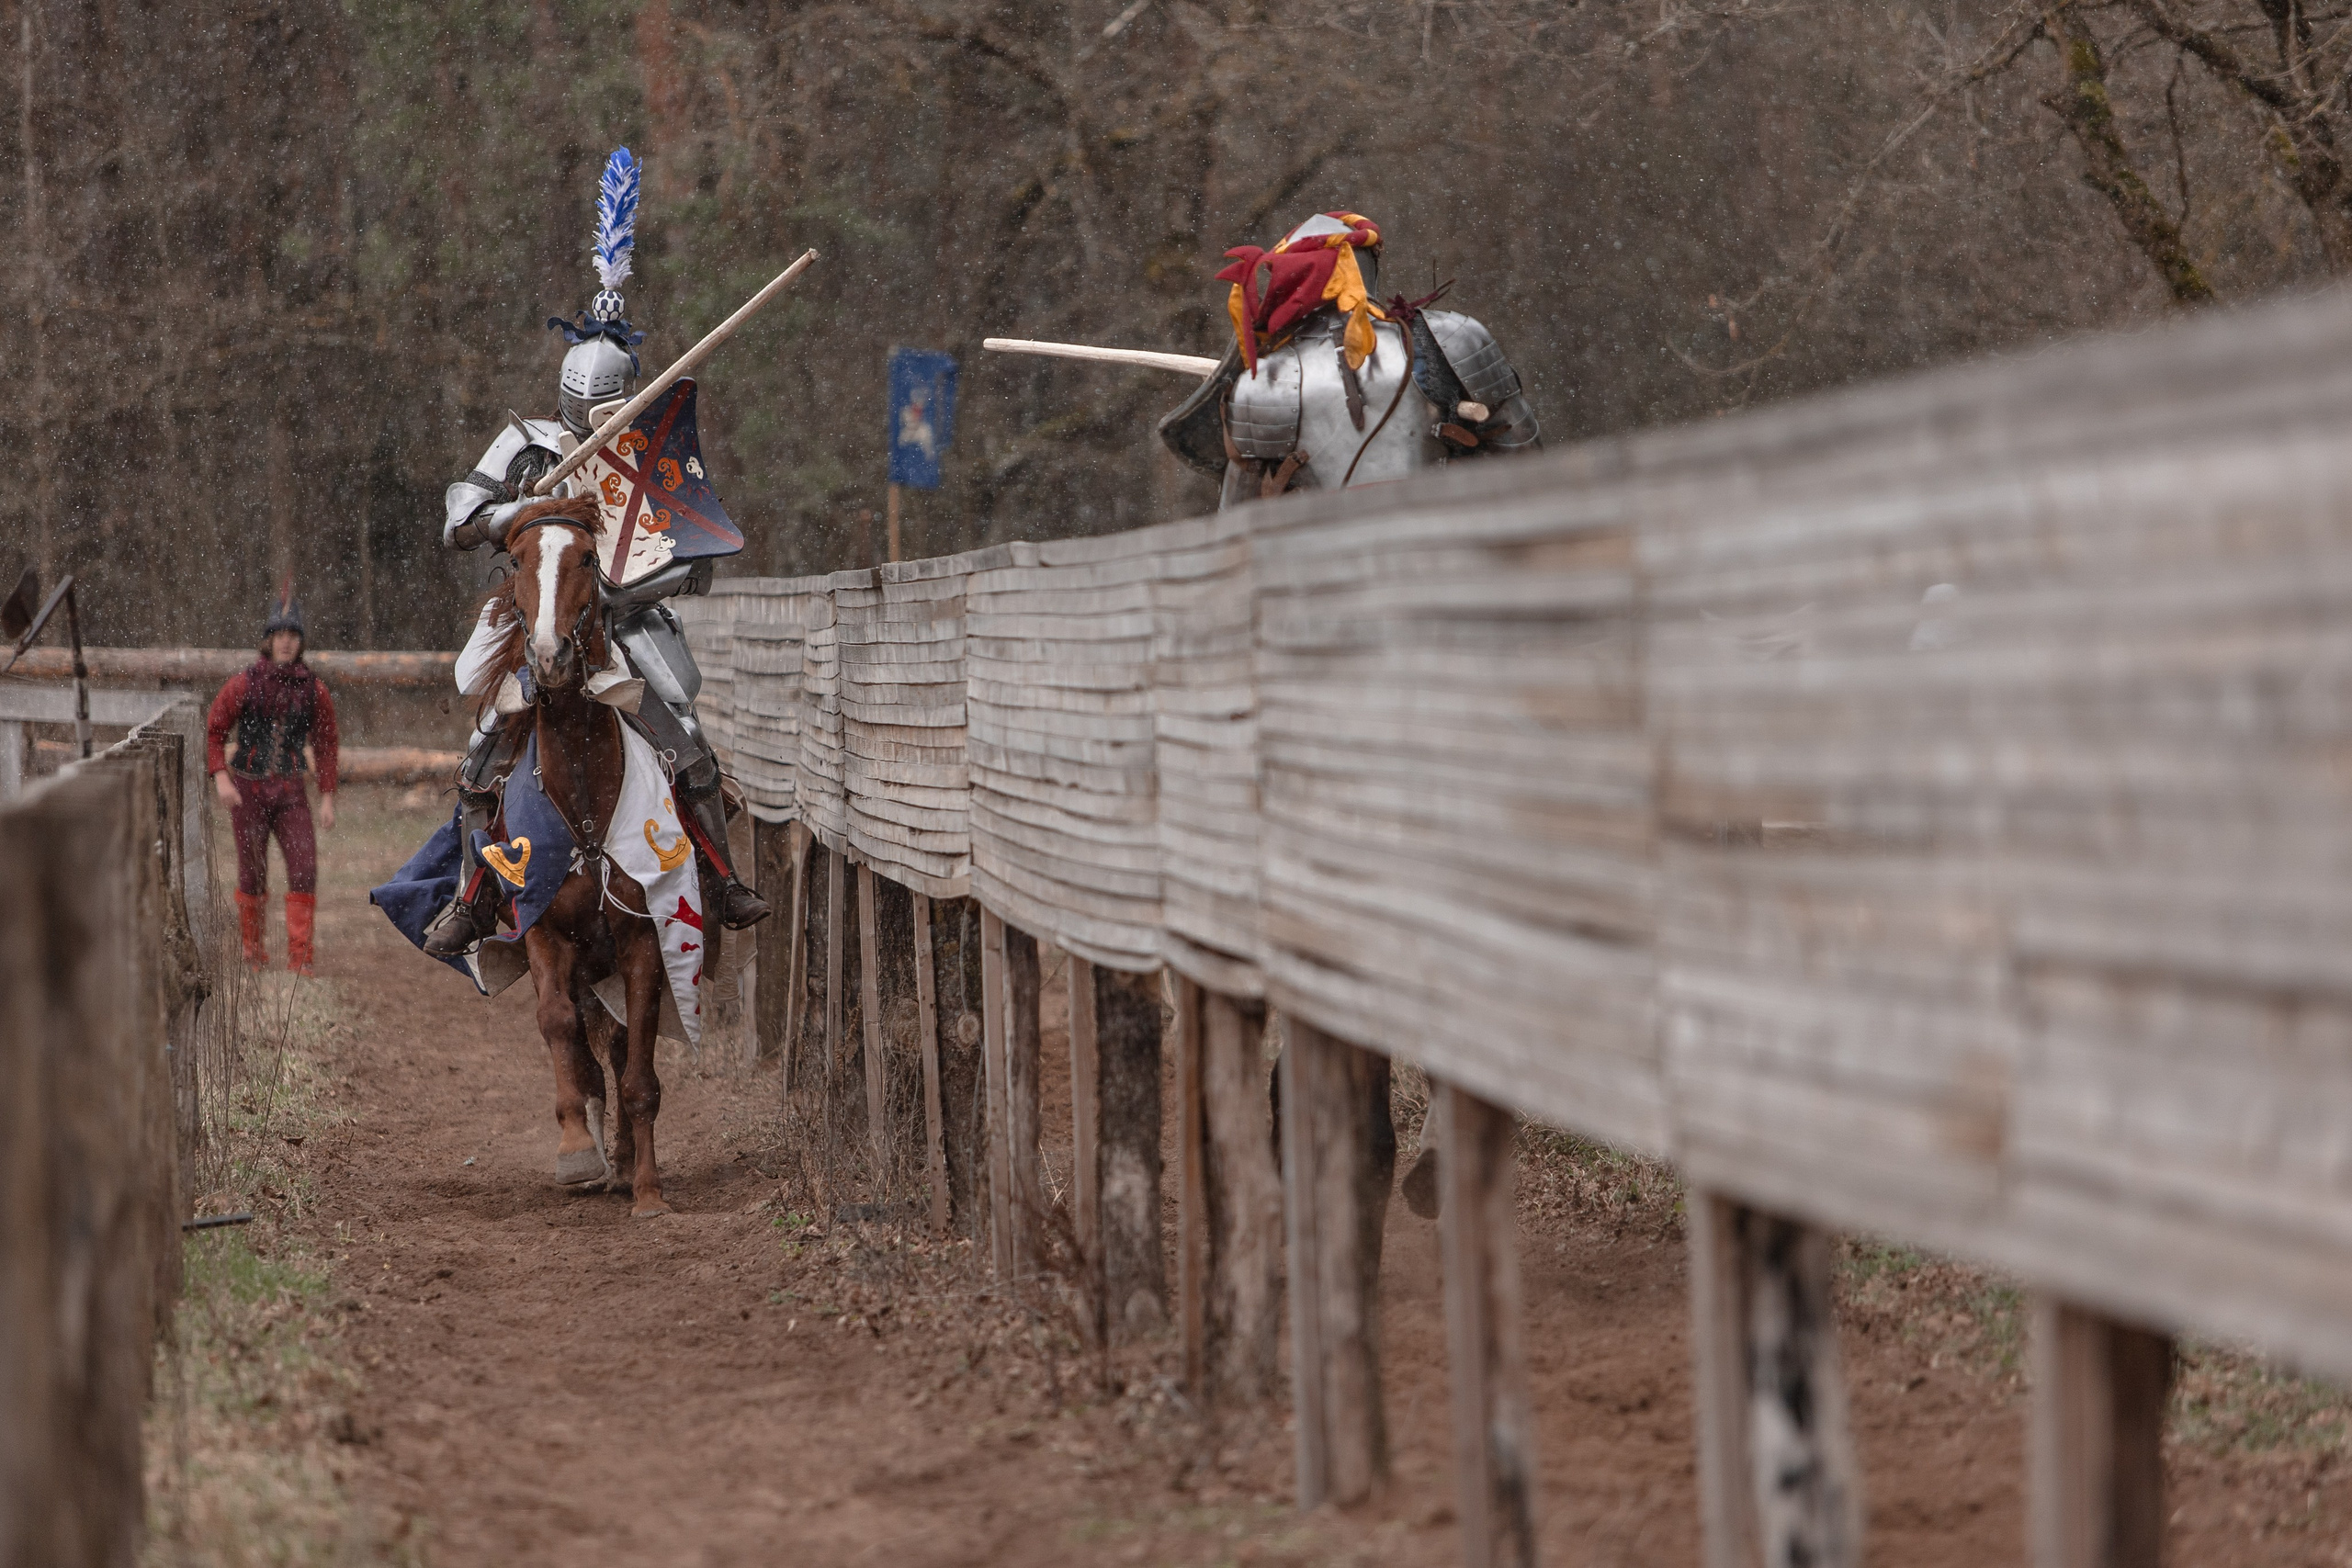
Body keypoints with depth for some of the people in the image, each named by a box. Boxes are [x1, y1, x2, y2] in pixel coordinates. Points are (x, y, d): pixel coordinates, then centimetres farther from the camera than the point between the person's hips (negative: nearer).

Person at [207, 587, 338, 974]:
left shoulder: (314, 690, -4)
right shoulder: (243, 684, -11)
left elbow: (325, 745, 7)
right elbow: (214, 732, -3)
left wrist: (328, 798, 4)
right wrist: (221, 779, -18)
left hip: (289, 792, 1)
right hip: (247, 791, -1)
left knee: (304, 868, -14)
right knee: (254, 874, 5)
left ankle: (300, 957, -11)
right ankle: (252, 943, 31)